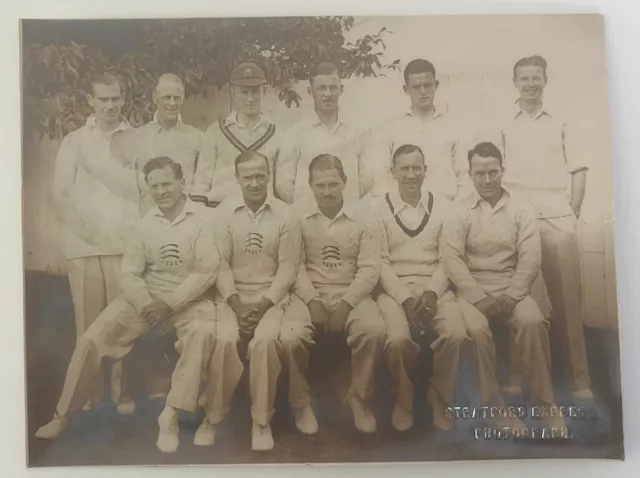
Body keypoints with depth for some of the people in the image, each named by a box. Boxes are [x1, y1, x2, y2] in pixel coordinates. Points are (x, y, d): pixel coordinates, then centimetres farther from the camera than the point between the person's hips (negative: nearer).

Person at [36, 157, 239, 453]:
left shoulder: (201, 219, -8)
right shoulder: (147, 223, 2)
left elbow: (207, 270, -13)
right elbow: (130, 271, 3)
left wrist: (170, 304, -18)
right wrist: (147, 303, -13)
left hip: (188, 298, -3)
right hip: (147, 296, 4)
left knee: (204, 335, -35)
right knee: (91, 339, -7)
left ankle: (170, 415, -26)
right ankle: (62, 414, 11)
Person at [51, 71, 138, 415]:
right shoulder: (74, 141, 9)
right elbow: (59, 195, 6)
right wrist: (86, 231, -4)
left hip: (126, 244, -1)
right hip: (84, 246, 1)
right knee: (89, 321, 4)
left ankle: (121, 389, 10)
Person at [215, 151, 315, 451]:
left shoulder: (285, 215, 1)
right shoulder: (223, 213, 2)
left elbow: (288, 268, -2)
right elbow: (220, 264, -3)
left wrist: (263, 304, -14)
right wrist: (236, 303, -16)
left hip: (272, 296, 0)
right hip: (233, 296, 1)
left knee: (264, 340, -30)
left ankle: (261, 419, -6)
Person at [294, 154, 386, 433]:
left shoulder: (363, 221, 3)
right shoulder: (299, 220, 5)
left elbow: (369, 270, -4)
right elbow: (296, 266, -3)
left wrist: (346, 304, -16)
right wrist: (313, 301, -17)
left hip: (351, 296, 0)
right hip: (312, 296, 0)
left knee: (374, 329, -31)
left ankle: (359, 396, -4)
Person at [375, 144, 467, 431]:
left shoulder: (442, 207, 8)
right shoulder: (380, 208, 1)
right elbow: (380, 261, -4)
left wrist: (431, 292, -13)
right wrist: (405, 298, -15)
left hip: (435, 286, 2)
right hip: (395, 288, -2)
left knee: (456, 333, -26)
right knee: (398, 338, -30)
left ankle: (440, 397, 3)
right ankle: (404, 399, 1)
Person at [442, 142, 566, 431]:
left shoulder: (520, 209, 6)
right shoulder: (459, 211, 2)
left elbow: (530, 258, -1)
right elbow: (452, 259, -8)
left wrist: (510, 296, -14)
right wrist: (480, 297, -17)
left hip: (512, 289, 1)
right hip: (473, 290, -1)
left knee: (533, 322, -28)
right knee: (477, 329, -31)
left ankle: (545, 402, -13)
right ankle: (493, 403, -12)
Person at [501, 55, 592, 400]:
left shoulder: (561, 125, 14)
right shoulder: (502, 127, 9)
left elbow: (578, 172, 13)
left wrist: (572, 213, 4)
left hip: (558, 220, 1)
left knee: (567, 298, -1)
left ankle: (579, 376, 6)